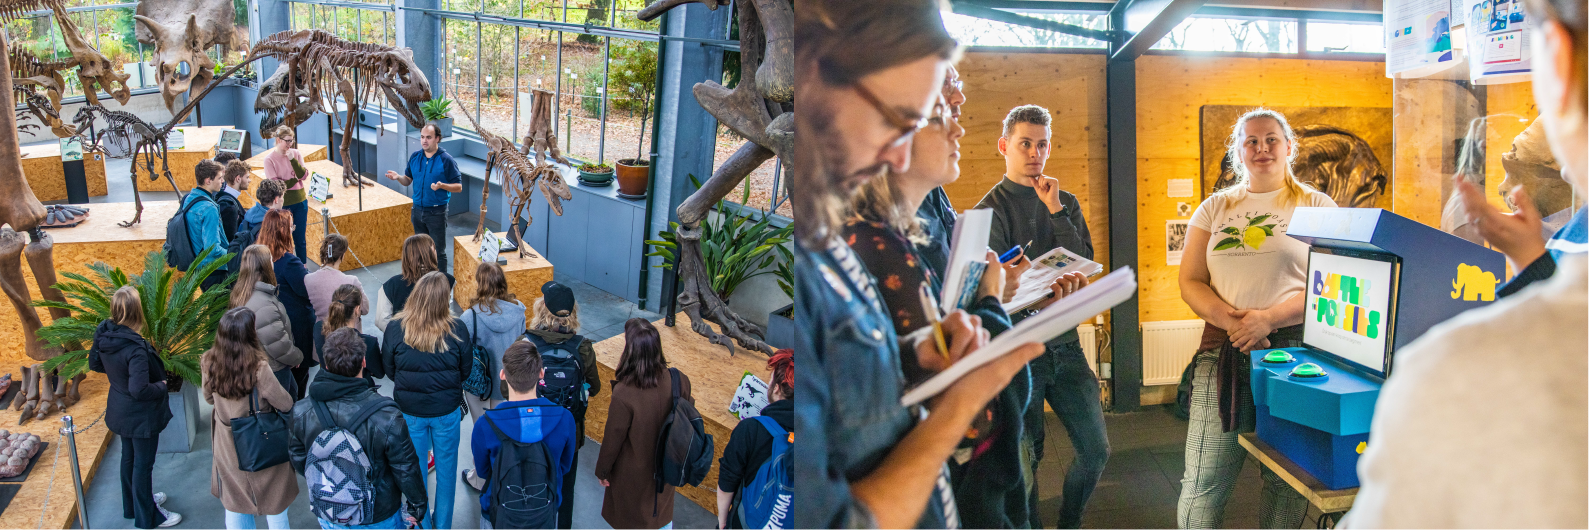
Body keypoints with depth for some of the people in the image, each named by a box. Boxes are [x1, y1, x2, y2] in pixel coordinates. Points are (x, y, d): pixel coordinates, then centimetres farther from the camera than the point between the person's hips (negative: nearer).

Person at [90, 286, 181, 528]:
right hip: (141, 415, -8)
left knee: (129, 457, 26)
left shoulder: (103, 334, -10)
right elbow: (140, 390, -34)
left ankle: (133, 504, 46)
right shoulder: (135, 349, -34)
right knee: (143, 463, 9)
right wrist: (162, 386, -17)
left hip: (121, 411, 8)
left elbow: (94, 363, 8)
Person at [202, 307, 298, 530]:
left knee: (235, 509, 19)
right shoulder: (258, 367, -29)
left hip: (227, 448, 4)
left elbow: (209, 398, 4)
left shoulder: (209, 363, -14)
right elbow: (285, 404, -18)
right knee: (274, 507, 17)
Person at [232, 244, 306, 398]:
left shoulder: (242, 295, 0)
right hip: (273, 369, -10)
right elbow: (278, 342, -27)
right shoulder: (263, 304, -32)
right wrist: (297, 357, -9)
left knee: (292, 392, 26)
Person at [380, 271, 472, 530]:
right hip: (447, 410, 0)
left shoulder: (396, 328, -18)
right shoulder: (456, 330, -19)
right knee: (446, 470, 19)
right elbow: (465, 371, -4)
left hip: (410, 411, 0)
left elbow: (388, 368, -3)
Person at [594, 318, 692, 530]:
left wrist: (602, 470, -4)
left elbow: (613, 438, -21)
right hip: (664, 465, 4)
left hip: (632, 474, -4)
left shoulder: (624, 394, -36)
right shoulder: (678, 381, -23)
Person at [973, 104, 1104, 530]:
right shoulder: (991, 209, -5)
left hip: (1065, 346, 5)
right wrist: (1046, 287, -32)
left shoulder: (1065, 203, 11)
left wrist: (1055, 212, -9)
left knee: (1096, 450, 8)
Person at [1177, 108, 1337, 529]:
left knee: (1287, 480, 5)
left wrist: (1269, 317, -16)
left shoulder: (1316, 207, 7)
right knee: (1203, 483, -2)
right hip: (1223, 352, 2)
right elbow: (1190, 281, 9)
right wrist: (1229, 319, -11)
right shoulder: (1215, 209, 15)